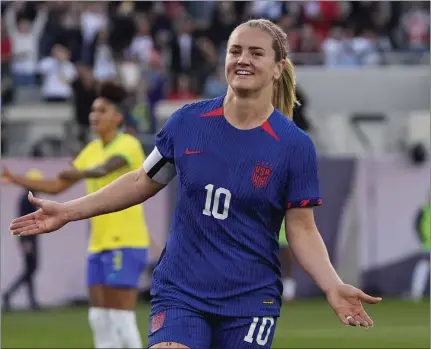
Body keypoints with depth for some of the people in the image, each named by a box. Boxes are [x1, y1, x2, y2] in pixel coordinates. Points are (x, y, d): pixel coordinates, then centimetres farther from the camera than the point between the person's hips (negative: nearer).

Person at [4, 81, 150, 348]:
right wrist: (15, 179, 6)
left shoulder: (128, 145, -10)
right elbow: (56, 186, 16)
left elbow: (104, 169, -31)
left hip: (126, 243, -8)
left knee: (121, 319, -10)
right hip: (99, 244, 8)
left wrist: (81, 174, -48)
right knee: (99, 318, 5)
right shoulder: (92, 150, 13)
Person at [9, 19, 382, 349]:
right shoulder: (187, 122, -2)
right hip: (179, 293, 1)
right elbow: (143, 182, 12)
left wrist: (333, 286, -20)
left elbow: (302, 230, -4)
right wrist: (68, 211, 10)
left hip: (250, 300, -1)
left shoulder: (294, 145, -7)